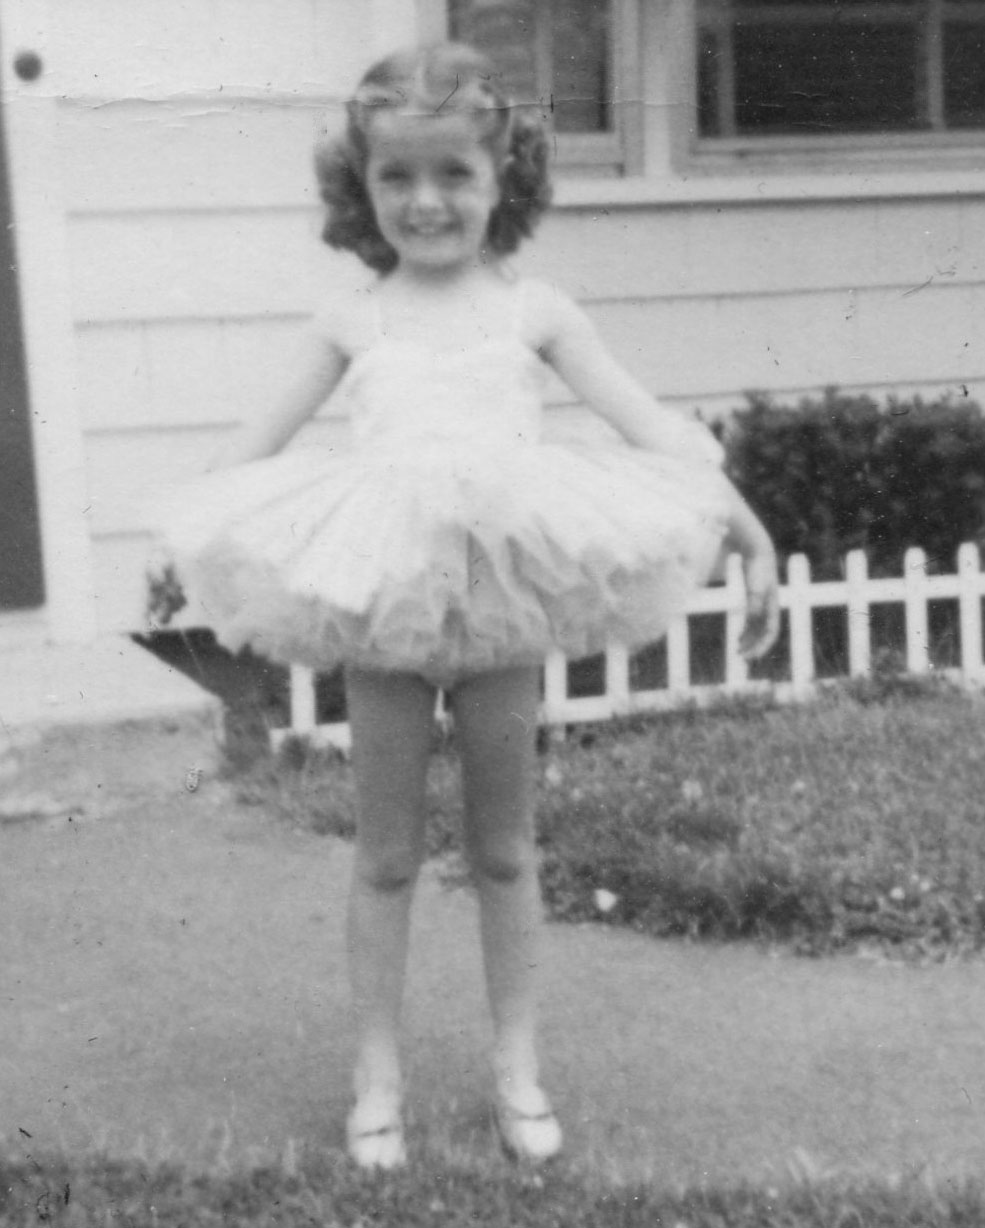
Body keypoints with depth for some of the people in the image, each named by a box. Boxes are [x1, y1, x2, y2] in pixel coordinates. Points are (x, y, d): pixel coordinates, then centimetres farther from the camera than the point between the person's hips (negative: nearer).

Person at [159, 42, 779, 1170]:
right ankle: (377, 1077, 21)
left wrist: (749, 531, -2)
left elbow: (650, 428, 4)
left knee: (505, 848, 11)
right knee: (386, 854, 9)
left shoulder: (532, 312, 6)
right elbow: (255, 449, 13)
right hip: (380, 597, 1)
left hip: (505, 592, 0)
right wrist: (200, 549, 4)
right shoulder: (351, 322, 8)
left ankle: (515, 1066, 25)